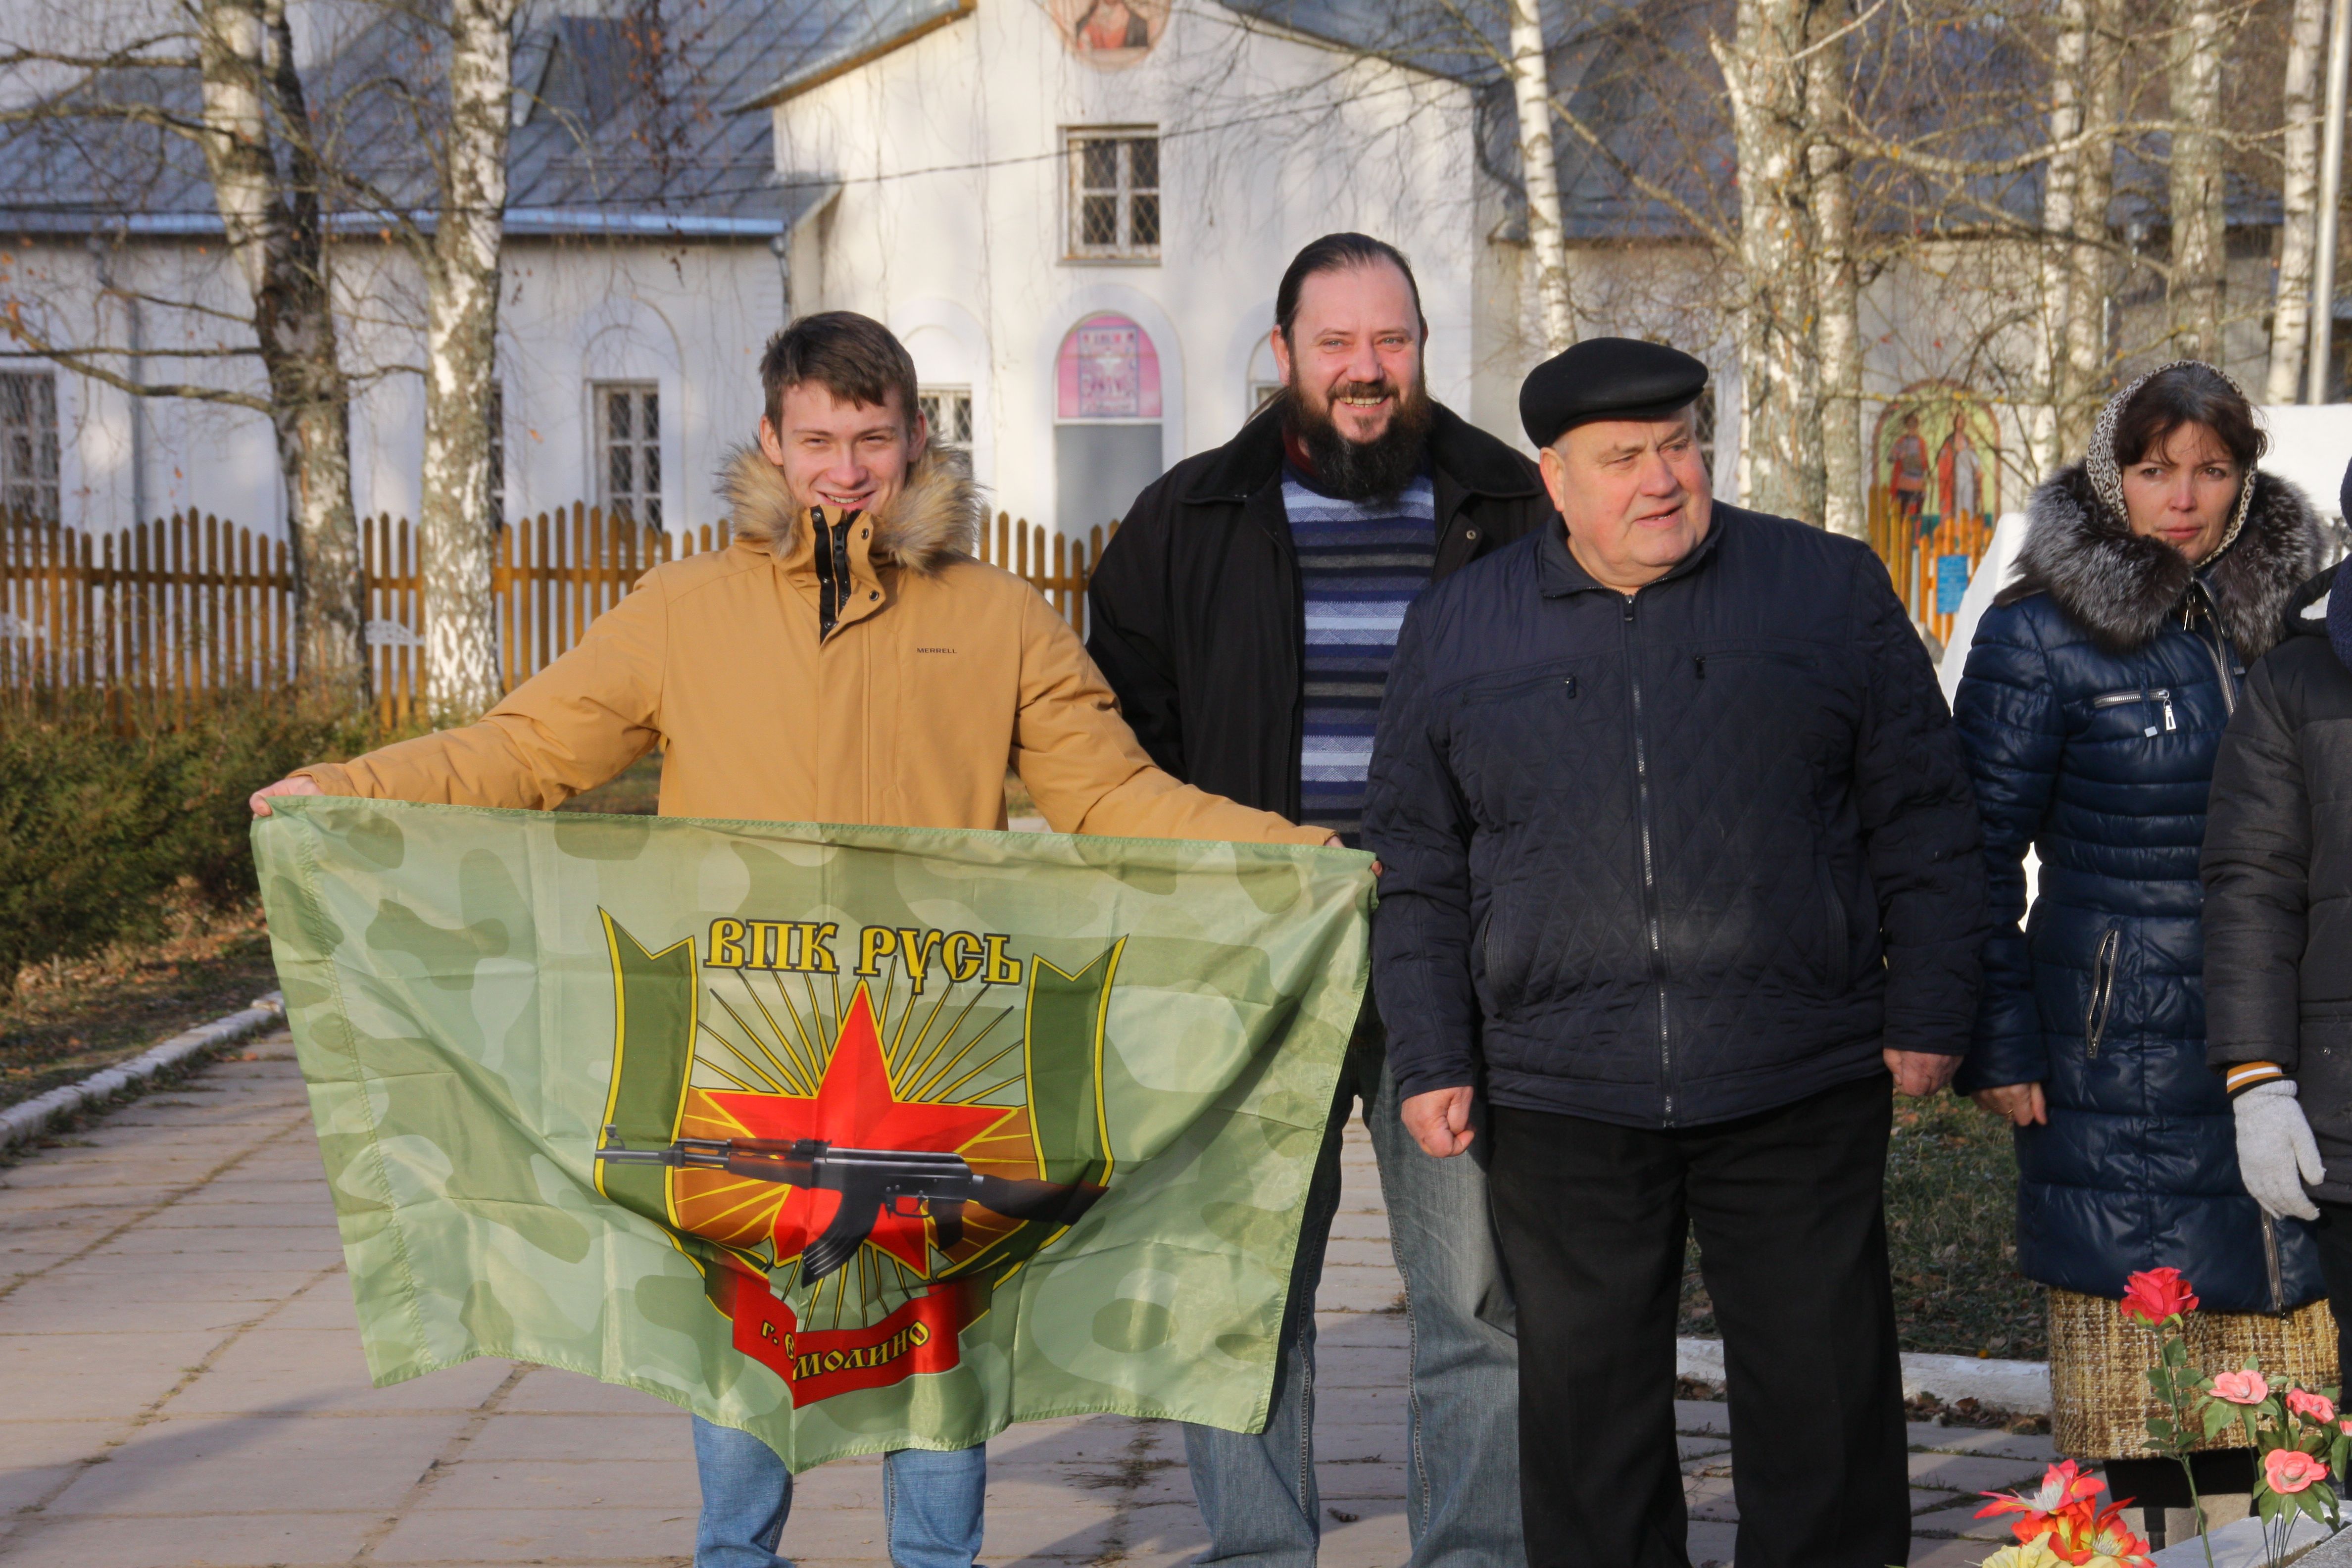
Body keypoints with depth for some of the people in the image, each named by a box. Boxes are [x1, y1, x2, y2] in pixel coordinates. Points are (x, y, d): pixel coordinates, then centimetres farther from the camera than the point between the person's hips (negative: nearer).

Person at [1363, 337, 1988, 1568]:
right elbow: (1418, 871, 11)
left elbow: (1920, 820, 7)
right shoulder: (1456, 628, 7)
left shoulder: (1831, 589, 5)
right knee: (1587, 1410, 9)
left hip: (1800, 1094, -1)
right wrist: (1431, 1061, 5)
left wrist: (1926, 1017, 2)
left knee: (1824, 1397, 5)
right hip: (1560, 1100, 1)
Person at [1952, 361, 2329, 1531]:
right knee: (2124, 1311, 0)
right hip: (2121, 1039, -4)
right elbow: (1981, 851, -3)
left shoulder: (2284, 609, 9)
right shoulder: (2040, 634, -5)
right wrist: (1997, 1044, -8)